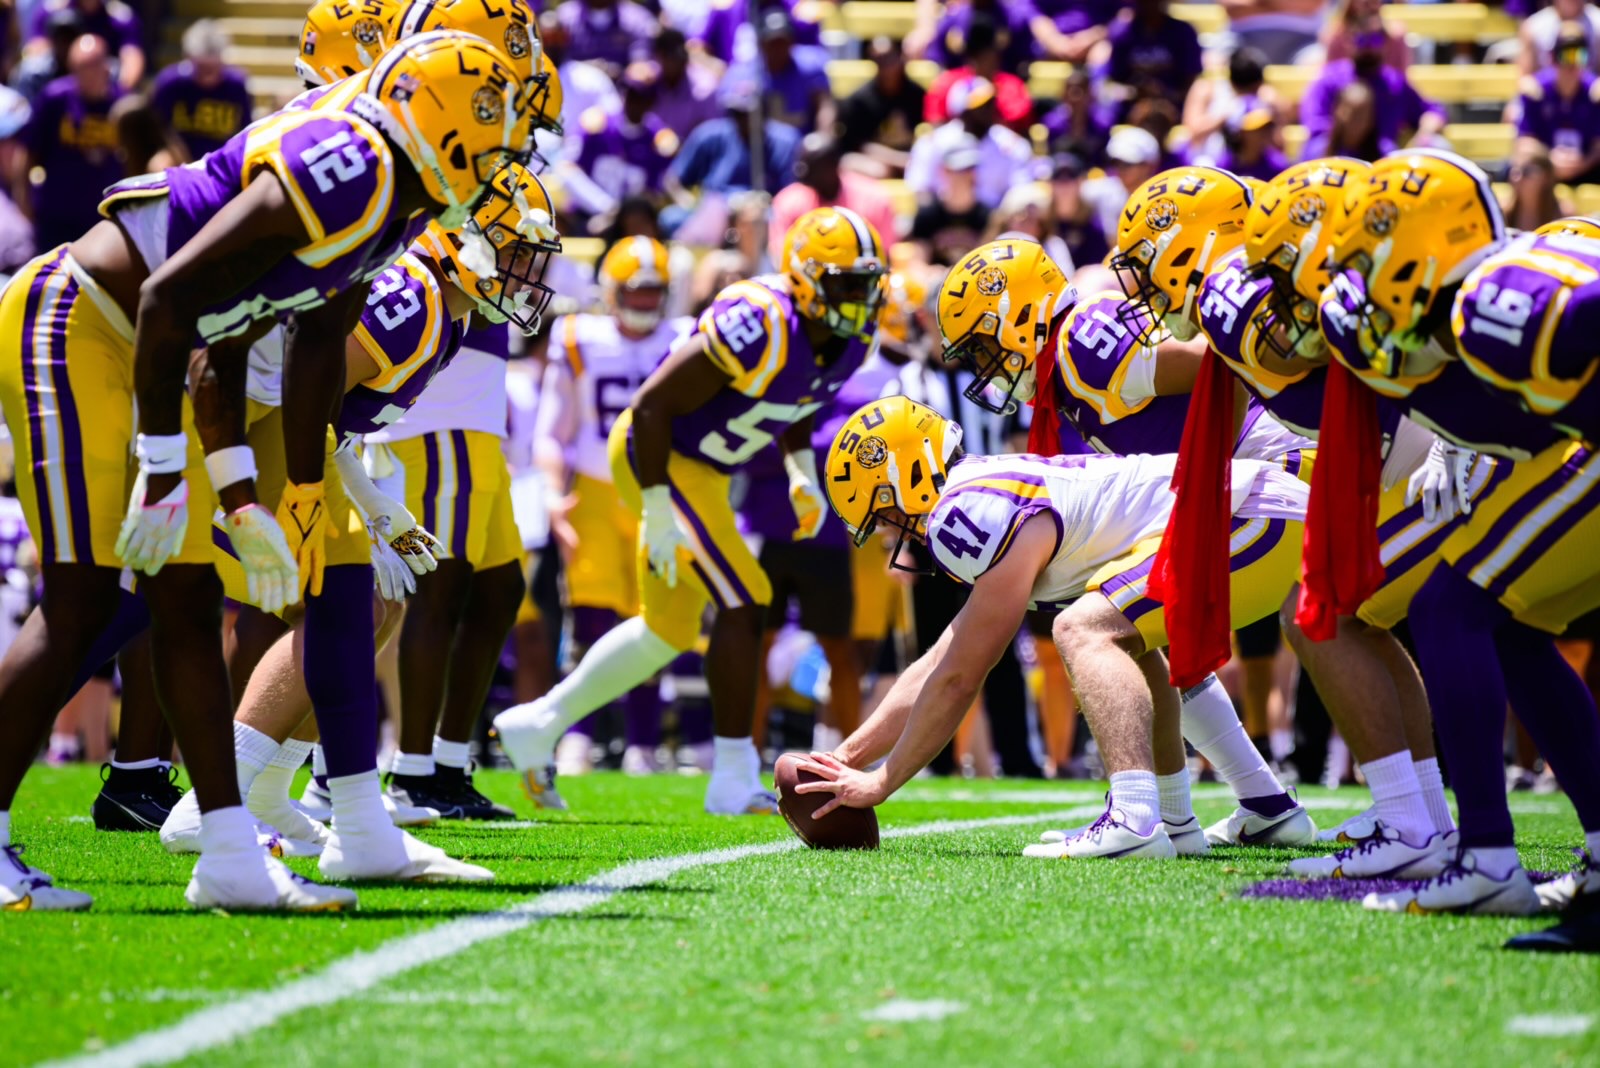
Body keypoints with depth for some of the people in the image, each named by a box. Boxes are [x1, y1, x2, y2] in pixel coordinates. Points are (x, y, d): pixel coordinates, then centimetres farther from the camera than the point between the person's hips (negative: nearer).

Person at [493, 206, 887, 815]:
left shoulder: (849, 335, -3)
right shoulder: (760, 327, -30)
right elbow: (653, 405, -25)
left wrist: (801, 473, 3)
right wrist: (657, 512, -25)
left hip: (700, 468, 10)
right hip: (660, 458, -10)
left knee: (670, 629, 17)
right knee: (744, 604, -16)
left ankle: (537, 725, 30)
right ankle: (734, 781, -10)